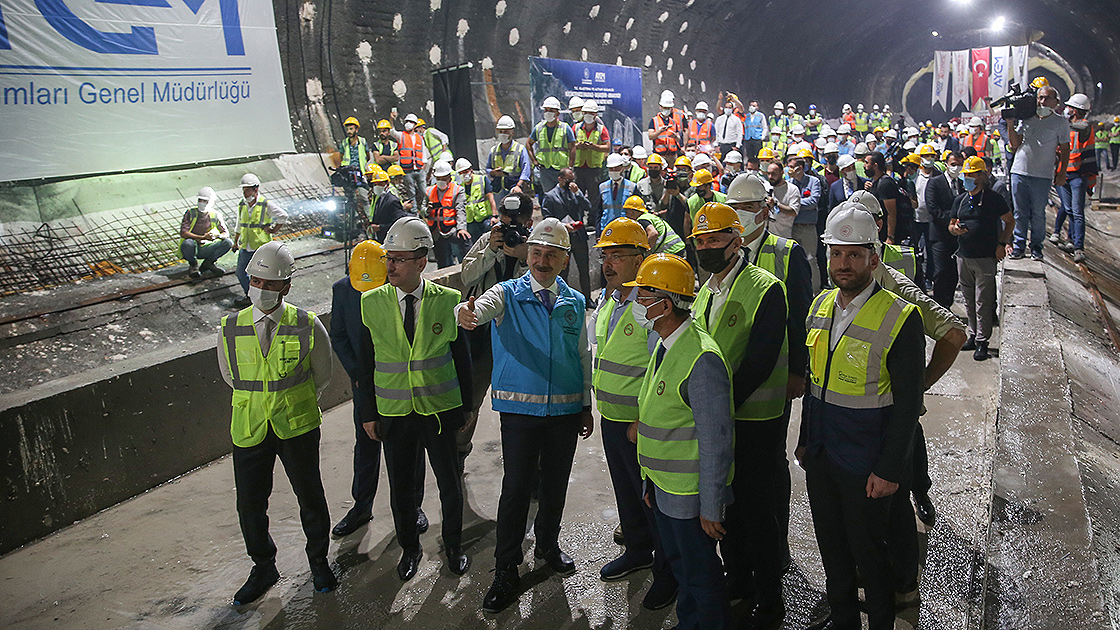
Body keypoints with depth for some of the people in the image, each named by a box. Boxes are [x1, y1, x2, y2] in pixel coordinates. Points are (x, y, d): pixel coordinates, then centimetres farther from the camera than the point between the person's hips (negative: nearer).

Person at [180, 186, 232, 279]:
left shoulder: (215, 215, 3)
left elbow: (226, 233, 4)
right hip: (192, 250, -3)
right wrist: (202, 237, -30)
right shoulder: (190, 213, -6)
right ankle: (193, 265, -5)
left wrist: (217, 236, -21)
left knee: (228, 243, -16)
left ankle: (208, 263, 0)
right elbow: (183, 233, -18)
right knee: (188, 243, -38)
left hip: (206, 249, 3)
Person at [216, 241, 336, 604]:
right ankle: (263, 569, 34)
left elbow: (322, 377, 6)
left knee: (311, 498, 11)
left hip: (297, 426, -2)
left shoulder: (308, 326, -10)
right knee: (250, 505, 10)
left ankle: (319, 562, 35)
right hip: (249, 429, 2)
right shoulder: (230, 329, -5)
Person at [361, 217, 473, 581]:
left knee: (450, 485, 12)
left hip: (441, 410, -1)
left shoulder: (448, 301, -7)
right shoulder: (370, 303, -5)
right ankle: (409, 548, 37)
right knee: (401, 487, 13)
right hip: (394, 413, 1)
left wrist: (467, 408, 2)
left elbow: (462, 357, 0)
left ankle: (453, 545, 36)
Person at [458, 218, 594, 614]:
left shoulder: (574, 303, 7)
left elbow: (583, 358, 14)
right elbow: (482, 308, -25)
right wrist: (467, 313, -49)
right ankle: (506, 573, 10)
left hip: (565, 410, 3)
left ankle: (548, 545, 39)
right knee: (516, 488, -3)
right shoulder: (507, 295, -2)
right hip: (520, 408, -3)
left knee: (556, 484, 15)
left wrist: (586, 407, 14)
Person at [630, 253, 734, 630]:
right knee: (678, 565, 23)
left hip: (690, 495, -9)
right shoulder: (664, 347, 5)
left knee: (700, 574, 8)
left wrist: (711, 507, -19)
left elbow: (716, 441, -23)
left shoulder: (702, 358, -25)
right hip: (663, 487, 9)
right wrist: (650, 481, 16)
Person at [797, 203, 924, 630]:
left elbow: (907, 403, -15)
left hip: (867, 465, -6)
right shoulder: (821, 305, 3)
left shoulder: (899, 318, -17)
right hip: (820, 455, 6)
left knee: (867, 550, 9)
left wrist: (889, 470, -16)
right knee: (831, 545, 19)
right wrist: (805, 440, 14)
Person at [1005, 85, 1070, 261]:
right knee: (1020, 212, 5)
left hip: (1042, 175, -2)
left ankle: (1036, 246, 12)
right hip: (1019, 172, 2)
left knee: (1038, 213, 1)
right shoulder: (1025, 118, 8)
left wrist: (1062, 173, -1)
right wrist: (1010, 124, -6)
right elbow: (1015, 144, 6)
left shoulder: (1061, 122, 3)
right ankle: (1018, 245, 14)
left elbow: (1065, 150, 5)